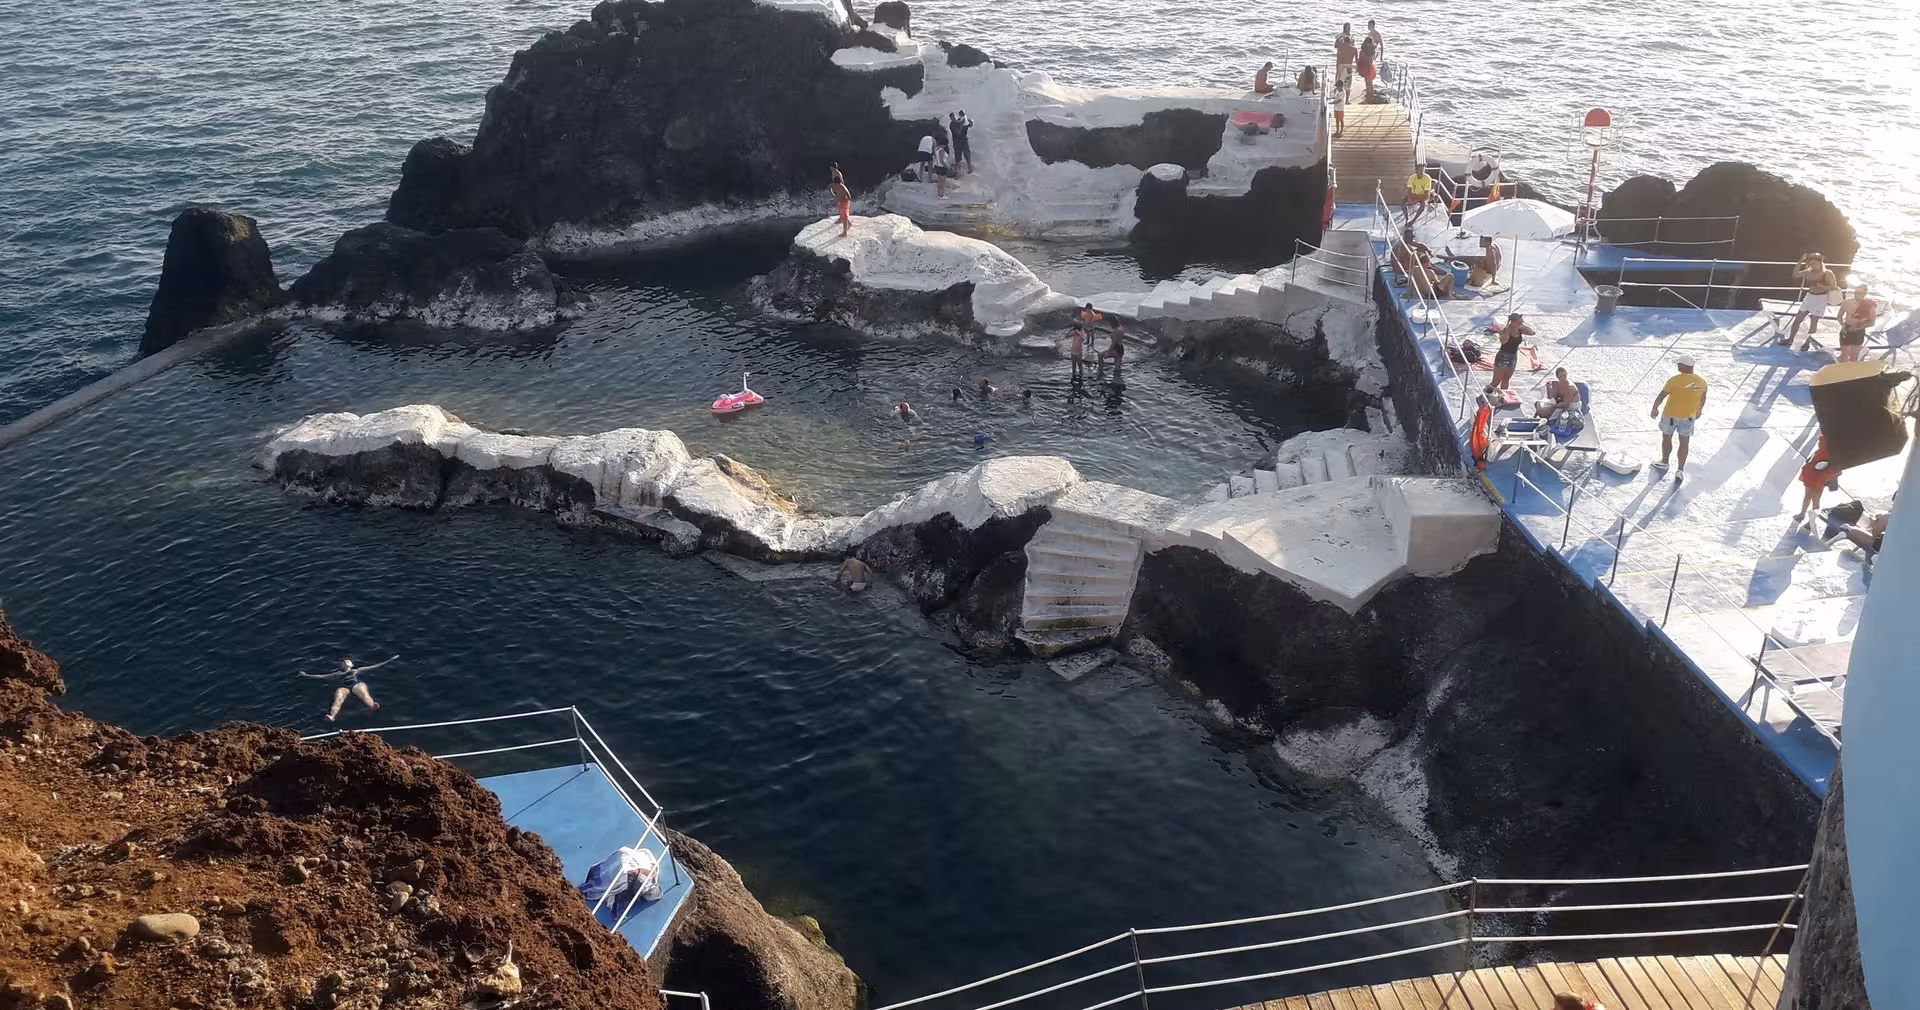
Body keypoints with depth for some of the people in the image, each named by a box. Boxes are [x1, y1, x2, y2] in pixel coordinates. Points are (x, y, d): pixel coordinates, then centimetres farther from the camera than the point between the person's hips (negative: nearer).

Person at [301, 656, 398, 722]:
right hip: (343, 687, 2)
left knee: (364, 693, -38)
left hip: (357, 684, -2)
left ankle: (373, 707, -69)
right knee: (338, 700, -33)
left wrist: (391, 660, 29)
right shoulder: (339, 673, 38)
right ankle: (331, 716, -62)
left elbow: (376, 666, 32)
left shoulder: (359, 670, 35)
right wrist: (306, 675, 30)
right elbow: (321, 676, 36)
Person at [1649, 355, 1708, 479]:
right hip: (1688, 416, 3)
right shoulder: (1701, 382, -6)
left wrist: (1655, 408, 2)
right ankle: (1680, 470, 13)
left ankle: (1664, 462, 37)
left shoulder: (1674, 380, -22)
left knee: (1666, 438, 20)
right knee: (1684, 443, 13)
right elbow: (1703, 399, 10)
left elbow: (1661, 395, -14)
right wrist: (1698, 411, 28)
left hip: (1670, 415, -3)